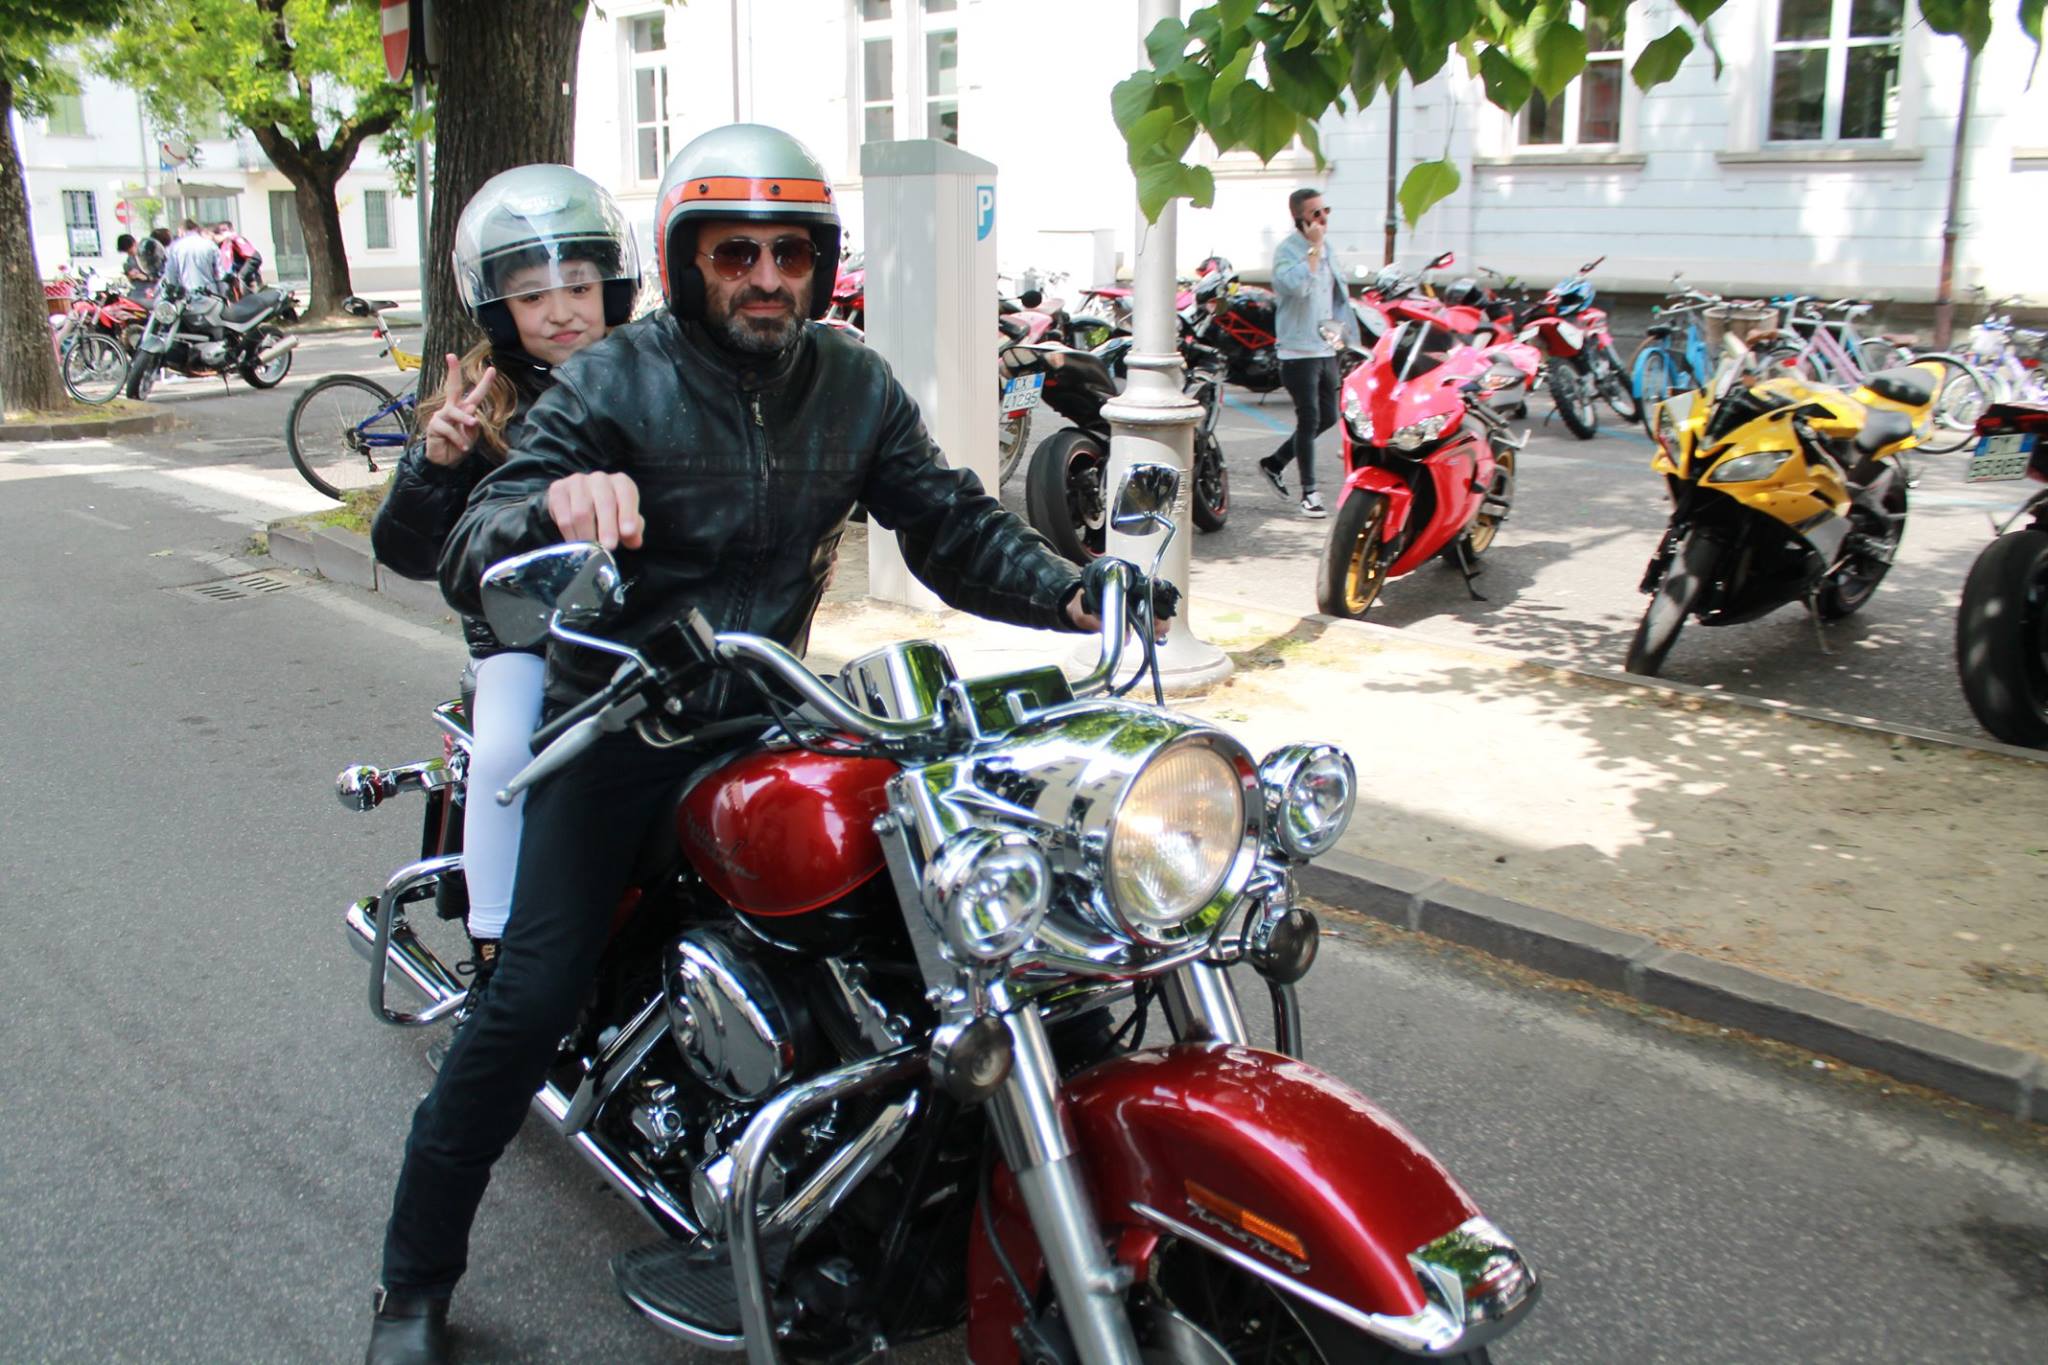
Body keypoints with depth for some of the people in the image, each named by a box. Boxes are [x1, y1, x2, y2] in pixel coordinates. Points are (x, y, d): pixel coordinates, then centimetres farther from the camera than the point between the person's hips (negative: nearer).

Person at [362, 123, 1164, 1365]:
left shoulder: (856, 388, 3)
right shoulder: (611, 386, -10)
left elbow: (955, 527, 3)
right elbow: (471, 565, -18)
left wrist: (1073, 596, -15)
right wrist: (554, 502, -41)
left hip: (765, 715, 4)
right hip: (617, 720, -3)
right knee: (535, 996, -12)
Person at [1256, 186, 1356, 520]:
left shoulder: (1326, 249, 14)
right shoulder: (1286, 250, -12)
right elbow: (1297, 286, -30)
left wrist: (1342, 327, 16)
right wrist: (1314, 248, -23)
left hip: (1326, 349, 8)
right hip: (1299, 351, -8)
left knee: (1328, 417, 13)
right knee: (1309, 420, -7)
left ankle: (1275, 463, 27)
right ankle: (1309, 492, 1)